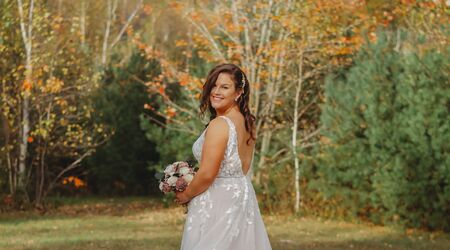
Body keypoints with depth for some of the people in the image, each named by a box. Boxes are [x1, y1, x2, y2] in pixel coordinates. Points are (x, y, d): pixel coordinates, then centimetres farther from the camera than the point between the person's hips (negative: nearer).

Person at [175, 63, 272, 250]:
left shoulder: (219, 124, -19)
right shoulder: (246, 122, 8)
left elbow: (207, 175, -21)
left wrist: (185, 196, -4)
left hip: (217, 203, -9)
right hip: (242, 196, 9)